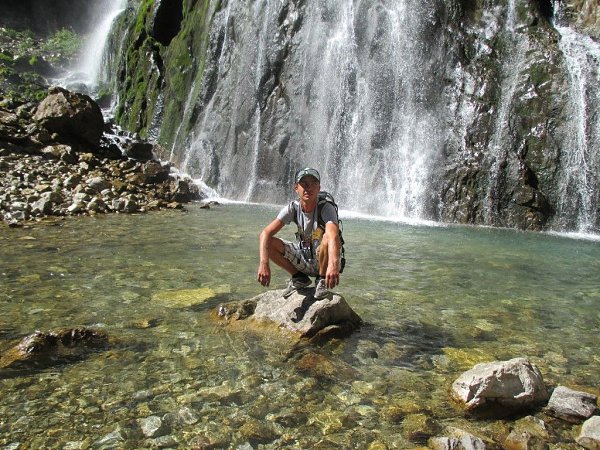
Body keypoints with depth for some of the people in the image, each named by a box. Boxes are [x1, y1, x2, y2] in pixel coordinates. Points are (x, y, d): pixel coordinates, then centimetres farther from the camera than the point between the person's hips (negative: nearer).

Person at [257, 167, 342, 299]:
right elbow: (266, 233, -23)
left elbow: (333, 235, -45)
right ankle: (299, 278, 4)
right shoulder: (293, 208, -12)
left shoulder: (326, 208, -23)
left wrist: (334, 264, -64)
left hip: (323, 260, -4)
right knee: (268, 243, -16)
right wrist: (263, 263, -39)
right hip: (303, 260, 4)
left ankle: (322, 281, -10)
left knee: (328, 238, -36)